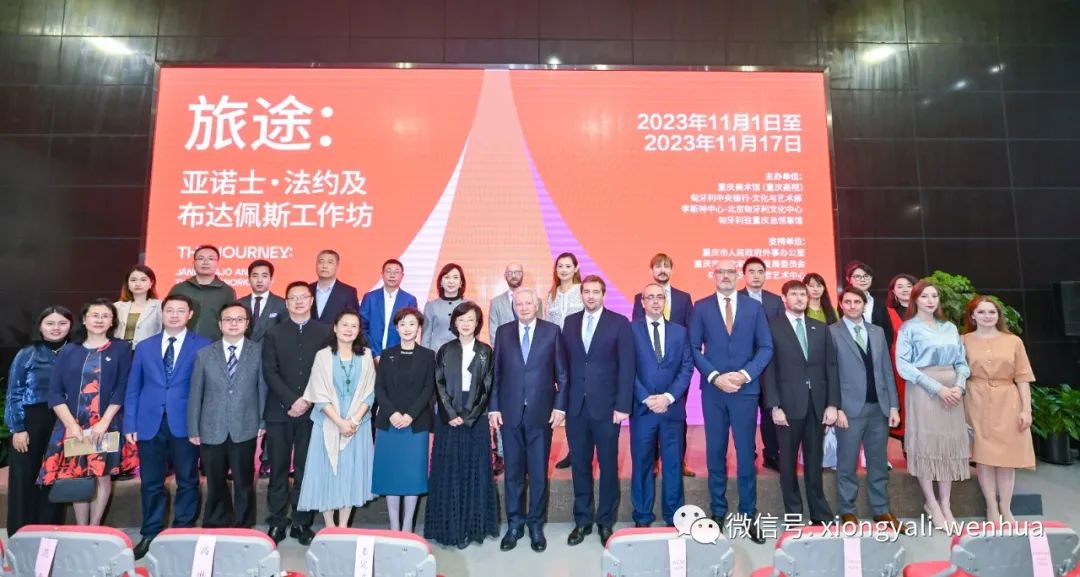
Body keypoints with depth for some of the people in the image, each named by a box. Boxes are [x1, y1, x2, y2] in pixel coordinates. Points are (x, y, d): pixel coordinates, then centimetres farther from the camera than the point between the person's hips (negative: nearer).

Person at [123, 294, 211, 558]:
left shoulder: (203, 346, 0)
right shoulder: (144, 347, 11)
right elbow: (133, 388, 10)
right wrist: (130, 423, 2)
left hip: (185, 424, -2)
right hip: (150, 424, 3)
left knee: (187, 481, 8)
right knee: (151, 483, 10)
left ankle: (184, 533, 21)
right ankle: (150, 534, 25)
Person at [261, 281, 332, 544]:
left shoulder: (325, 332, 5)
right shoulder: (273, 333, 8)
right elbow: (270, 372, 0)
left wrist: (308, 401, -9)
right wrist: (292, 401, -11)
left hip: (312, 411, -1)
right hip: (279, 412, 1)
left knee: (306, 469, 5)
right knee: (278, 470, 5)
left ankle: (302, 523, 15)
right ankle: (276, 522, 17)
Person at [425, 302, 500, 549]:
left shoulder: (485, 352, 4)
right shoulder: (445, 351, 5)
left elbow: (487, 387, -1)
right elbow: (439, 385, 0)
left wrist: (468, 415, -10)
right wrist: (451, 414, -11)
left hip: (475, 419, 0)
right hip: (448, 418, 0)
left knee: (475, 470, 4)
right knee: (448, 470, 4)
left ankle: (473, 526, 15)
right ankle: (449, 527, 15)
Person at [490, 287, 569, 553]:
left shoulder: (552, 331, 0)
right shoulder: (504, 332, 5)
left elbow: (562, 373, 1)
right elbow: (496, 373, 5)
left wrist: (559, 406, -4)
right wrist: (494, 407, 1)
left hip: (541, 412, -1)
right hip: (510, 412, 2)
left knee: (539, 472, 8)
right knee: (513, 472, 11)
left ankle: (536, 525, 25)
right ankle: (514, 524, 26)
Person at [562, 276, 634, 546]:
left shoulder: (619, 323, -3)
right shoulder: (570, 322, 8)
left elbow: (627, 367, -6)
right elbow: (566, 363, 7)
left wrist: (622, 405, -11)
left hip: (606, 406, -3)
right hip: (576, 406, 3)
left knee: (608, 465, 9)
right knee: (579, 465, 11)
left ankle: (605, 522, 25)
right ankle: (582, 520, 26)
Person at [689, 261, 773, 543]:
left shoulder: (754, 306, 4)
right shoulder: (701, 307, 2)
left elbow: (766, 347, 2)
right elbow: (694, 348, -1)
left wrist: (745, 374, -11)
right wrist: (715, 376, -11)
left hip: (745, 389, 0)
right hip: (712, 390, 0)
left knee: (746, 454, 5)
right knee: (716, 453, 8)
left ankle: (749, 515, 19)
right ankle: (718, 512, 21)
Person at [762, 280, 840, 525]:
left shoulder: (821, 328, 12)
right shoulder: (772, 328, -1)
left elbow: (831, 367, 8)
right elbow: (768, 369, -5)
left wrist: (832, 404, 0)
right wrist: (775, 406, -12)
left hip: (818, 404, 3)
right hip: (789, 404, -3)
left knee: (815, 460, 10)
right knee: (788, 461, 6)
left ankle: (820, 513, 22)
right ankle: (793, 513, 18)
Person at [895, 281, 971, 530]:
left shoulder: (950, 328, 15)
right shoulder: (909, 328, 0)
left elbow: (961, 362, 12)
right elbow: (903, 365, -9)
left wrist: (959, 386, -7)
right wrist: (937, 387, -15)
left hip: (952, 391, 5)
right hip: (923, 390, -4)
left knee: (950, 444, 4)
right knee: (925, 444, -3)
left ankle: (945, 504, 12)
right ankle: (932, 504, 7)